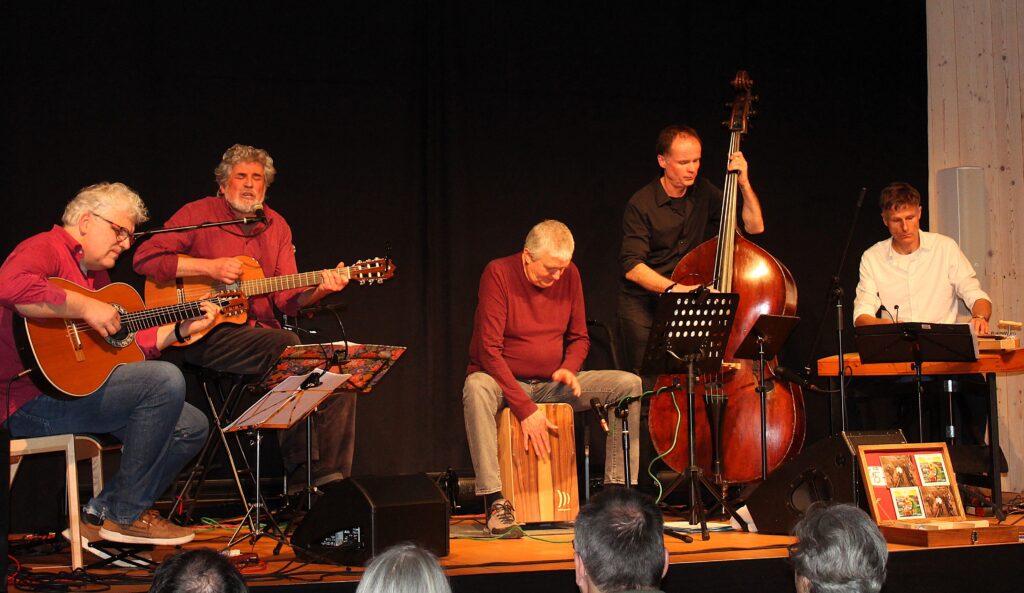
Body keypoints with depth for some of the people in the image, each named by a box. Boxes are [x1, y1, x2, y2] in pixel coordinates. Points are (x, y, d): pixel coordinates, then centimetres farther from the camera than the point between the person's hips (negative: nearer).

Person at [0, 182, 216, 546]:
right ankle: (125, 515, -13)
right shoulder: (45, 249, -7)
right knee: (165, 380, -25)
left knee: (191, 427, 7)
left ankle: (100, 514, 5)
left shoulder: (97, 275, 24)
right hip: (35, 399, -10)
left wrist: (182, 329, 13)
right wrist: (86, 307, -27)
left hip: (84, 390, 10)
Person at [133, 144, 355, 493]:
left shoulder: (276, 227, 15)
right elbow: (145, 258, -8)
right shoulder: (200, 215, 1)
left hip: (262, 332, 6)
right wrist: (209, 267, -15)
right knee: (286, 346, -32)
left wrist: (319, 289, -13)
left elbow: (288, 299, 9)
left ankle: (330, 478, -5)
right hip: (207, 335, -6)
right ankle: (301, 480, -28)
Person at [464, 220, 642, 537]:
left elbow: (579, 338, 11)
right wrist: (525, 409, -28)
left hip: (552, 384, 5)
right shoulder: (499, 273, -15)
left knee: (629, 384, -14)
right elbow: (489, 350, -21)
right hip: (505, 381, -5)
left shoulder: (569, 275, 0)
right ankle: (496, 501, -39)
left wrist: (569, 369, -13)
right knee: (476, 387, -40)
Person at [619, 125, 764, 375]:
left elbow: (754, 226, 4)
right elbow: (632, 267, -17)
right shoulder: (641, 204, -10)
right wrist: (672, 288, -32)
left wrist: (744, 183, -10)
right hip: (642, 304, -3)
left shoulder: (704, 193, 5)